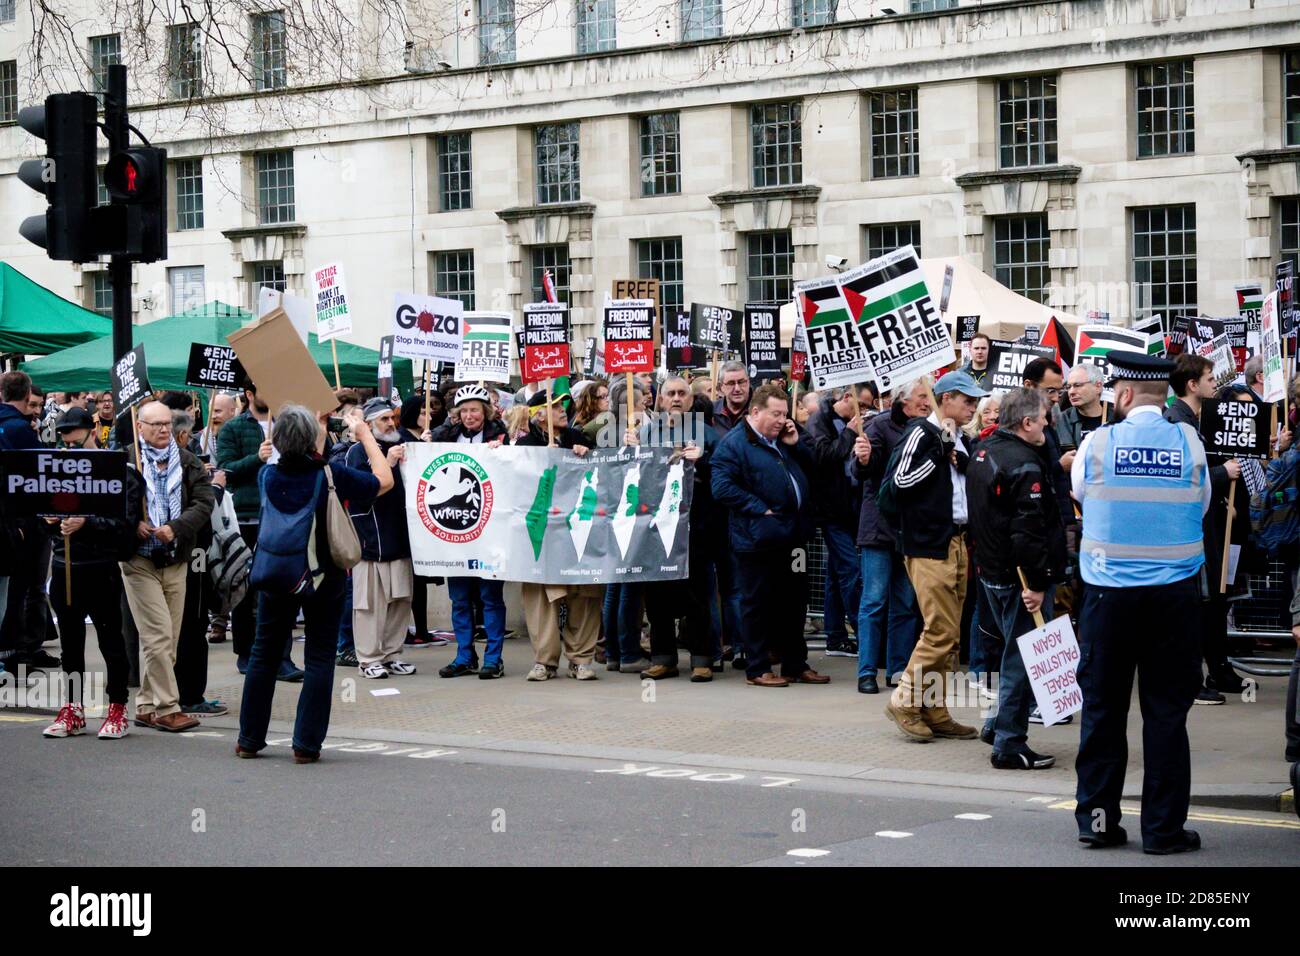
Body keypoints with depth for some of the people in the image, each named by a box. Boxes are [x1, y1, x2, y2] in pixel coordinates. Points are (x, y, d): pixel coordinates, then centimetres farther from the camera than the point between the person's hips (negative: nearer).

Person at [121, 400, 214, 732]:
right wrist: (133, 525, -18)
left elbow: (204, 503, -3)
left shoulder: (189, 463, 7)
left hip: (176, 559, 4)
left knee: (166, 639, 8)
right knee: (158, 635, -9)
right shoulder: (125, 460, -3)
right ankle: (166, 708, -6)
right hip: (140, 559, -4)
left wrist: (175, 527, -17)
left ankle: (147, 707, 17)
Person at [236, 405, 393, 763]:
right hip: (323, 579, -3)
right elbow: (384, 480, -3)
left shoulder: (269, 475, -7)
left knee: (264, 653, 14)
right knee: (319, 658, 5)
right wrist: (365, 435, 6)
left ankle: (249, 739, 19)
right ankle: (306, 744, 2)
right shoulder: (332, 476, -16)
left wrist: (320, 427, 20)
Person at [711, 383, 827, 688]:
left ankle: (796, 665, 23)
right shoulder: (733, 444, -10)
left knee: (794, 602, 14)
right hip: (758, 540, -8)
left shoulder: (784, 441, 16)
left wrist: (796, 445, 4)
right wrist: (760, 510, -19)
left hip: (791, 537, 8)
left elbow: (811, 467, 22)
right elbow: (723, 488, -18)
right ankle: (757, 669, 7)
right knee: (758, 605, 0)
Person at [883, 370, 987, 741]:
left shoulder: (959, 440, 17)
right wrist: (940, 451, -16)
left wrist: (961, 459, 1)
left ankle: (933, 711, 14)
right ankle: (904, 701, -2)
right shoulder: (921, 432, -8)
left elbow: (972, 485, 19)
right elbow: (902, 480, -18)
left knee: (949, 633, 9)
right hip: (929, 545, -9)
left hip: (957, 542, 9)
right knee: (941, 631, -12)